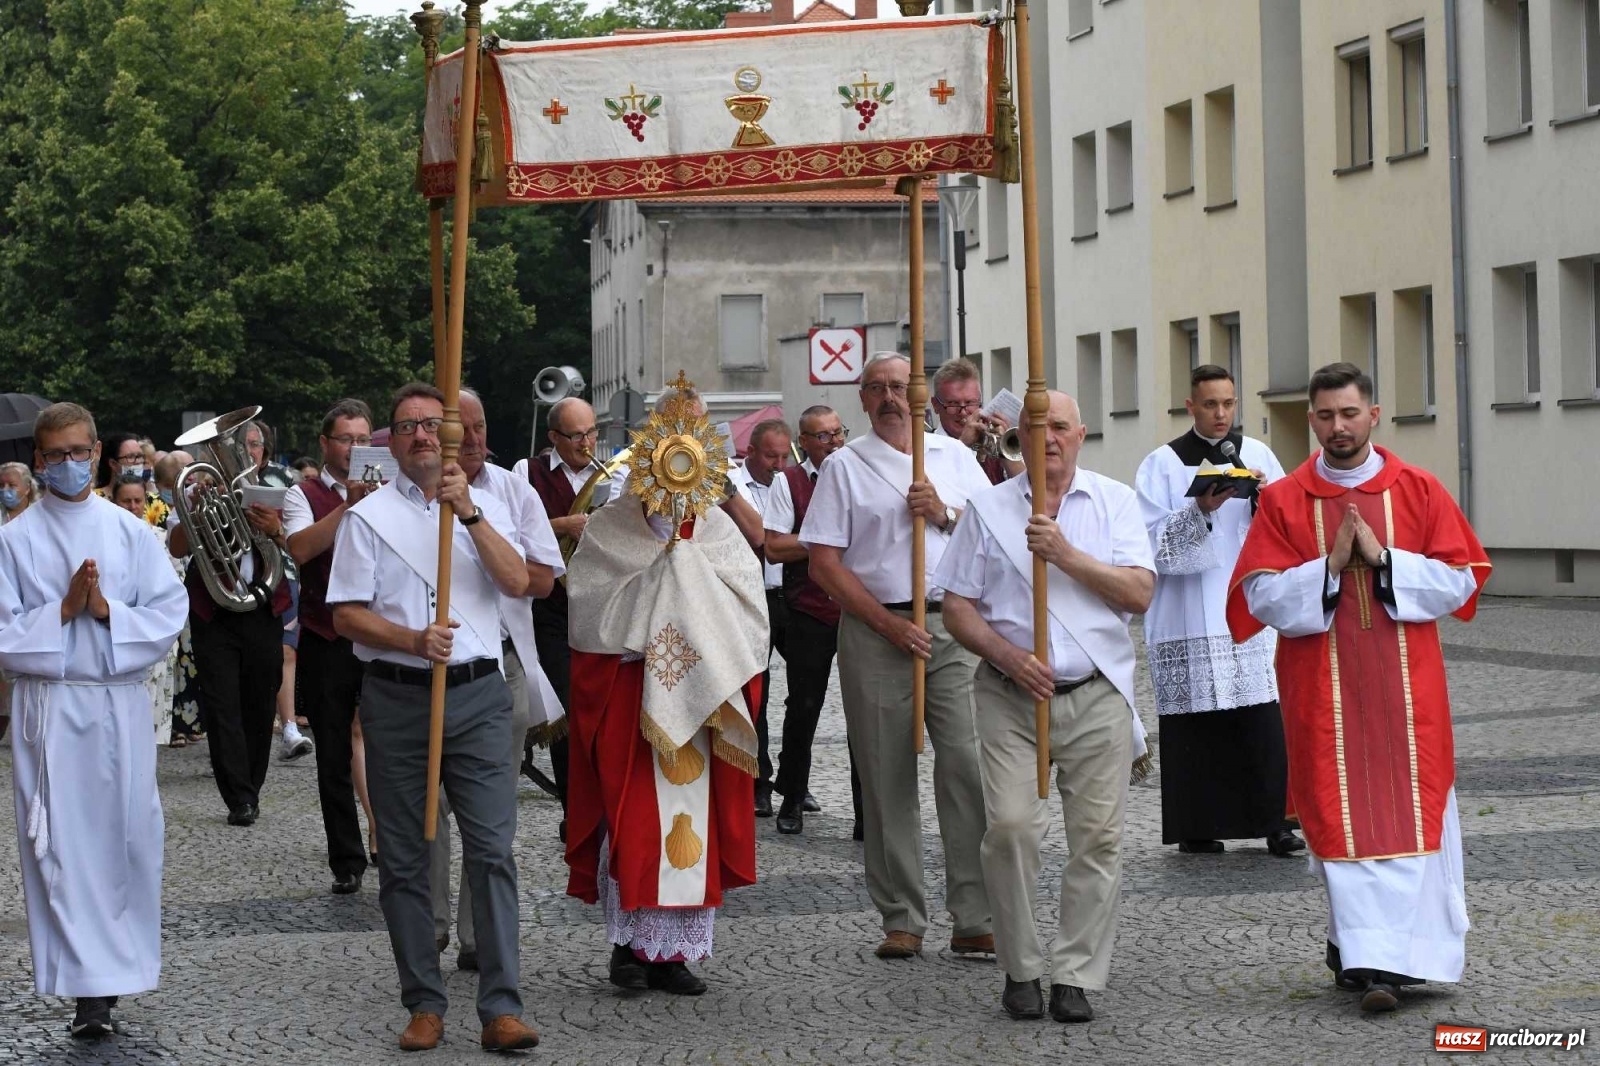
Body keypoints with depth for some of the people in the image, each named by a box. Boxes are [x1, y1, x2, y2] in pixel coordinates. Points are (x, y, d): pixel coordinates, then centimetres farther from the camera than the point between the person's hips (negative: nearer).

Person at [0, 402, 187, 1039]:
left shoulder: (130, 533, 6)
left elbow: (169, 616, 1)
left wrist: (106, 611, -12)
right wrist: (62, 611, -12)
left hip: (120, 705, 1)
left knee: (126, 838, 1)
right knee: (61, 844, -2)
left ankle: (119, 961, 15)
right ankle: (88, 988, 1)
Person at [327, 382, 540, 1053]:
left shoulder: (483, 506, 11)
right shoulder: (368, 517, 6)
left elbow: (518, 583, -5)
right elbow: (346, 616, 0)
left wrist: (469, 513, -15)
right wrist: (413, 641, -16)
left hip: (477, 695, 0)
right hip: (396, 700, 0)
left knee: (492, 851, -8)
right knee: (403, 860, 5)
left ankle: (501, 1009, -7)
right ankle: (424, 1004, 14)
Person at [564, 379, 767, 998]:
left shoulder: (717, 529, 8)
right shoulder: (609, 528, 1)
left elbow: (749, 602, 0)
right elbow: (590, 609, -8)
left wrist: (693, 576, -11)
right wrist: (659, 576, -11)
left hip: (702, 692, 2)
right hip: (626, 691, -2)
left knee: (694, 819, 2)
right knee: (633, 816, -4)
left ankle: (674, 950, 9)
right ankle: (630, 942, 7)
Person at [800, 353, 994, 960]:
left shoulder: (953, 455, 14)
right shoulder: (844, 466, 7)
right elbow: (824, 563, 0)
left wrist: (944, 514, -6)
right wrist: (890, 625, -7)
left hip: (953, 625, 1)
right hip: (876, 630, -1)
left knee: (967, 767, -8)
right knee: (887, 779, 1)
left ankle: (975, 920, -4)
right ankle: (901, 920, 10)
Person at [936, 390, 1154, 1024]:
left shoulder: (1114, 502, 8)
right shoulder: (988, 508, 9)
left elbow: (1139, 594, -3)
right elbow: (957, 608, 6)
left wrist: (1067, 555, -13)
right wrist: (1009, 657, -9)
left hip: (1097, 695, 0)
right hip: (1011, 696, 0)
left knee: (1097, 835, -4)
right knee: (1010, 826, -12)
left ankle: (1076, 977, 5)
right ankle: (1020, 969, 3)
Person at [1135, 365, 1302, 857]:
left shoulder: (1258, 455, 12)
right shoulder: (1162, 464, 4)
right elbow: (1153, 540, -4)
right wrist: (1200, 510, -18)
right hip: (1190, 617, -2)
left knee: (1265, 721, -7)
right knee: (1195, 722, -2)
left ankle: (1276, 822, -2)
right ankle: (1197, 829, 6)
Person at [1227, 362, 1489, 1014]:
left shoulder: (1418, 491, 5)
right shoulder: (1282, 501, 3)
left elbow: (1460, 581, 0)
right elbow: (1262, 597, -3)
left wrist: (1383, 558, -11)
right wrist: (1329, 564, -14)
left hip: (1405, 685, 1)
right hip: (1324, 688, -1)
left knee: (1410, 813, -2)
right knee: (1343, 818, -4)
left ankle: (1369, 953, 5)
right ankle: (1368, 958, -1)